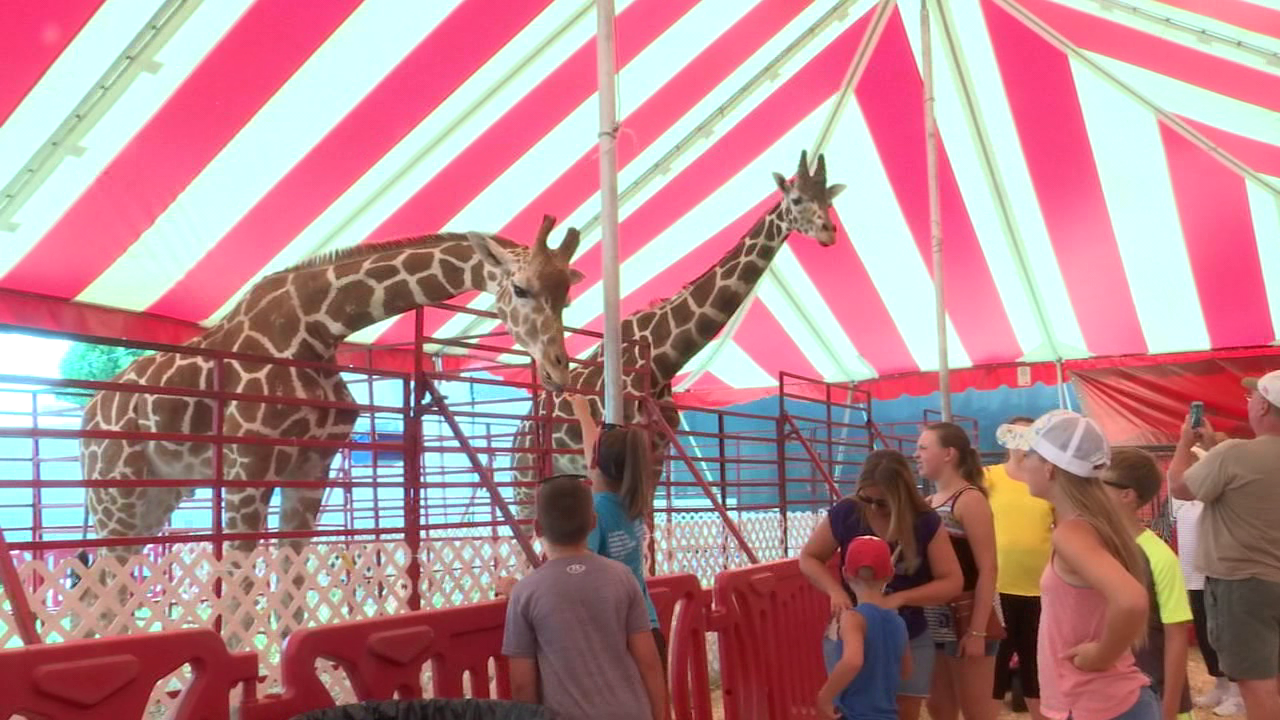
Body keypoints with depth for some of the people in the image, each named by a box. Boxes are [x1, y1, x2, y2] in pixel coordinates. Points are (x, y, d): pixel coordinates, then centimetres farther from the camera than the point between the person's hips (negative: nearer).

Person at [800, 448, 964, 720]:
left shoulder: (926, 523, -9)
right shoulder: (845, 513, -11)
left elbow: (952, 582, -9)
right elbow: (808, 558, 0)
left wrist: (899, 598, -23)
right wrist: (836, 590, -19)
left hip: (909, 640, 1)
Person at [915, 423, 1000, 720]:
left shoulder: (970, 500, -12)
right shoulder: (927, 503, 9)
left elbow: (987, 570, -17)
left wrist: (977, 631, -21)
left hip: (967, 619, -7)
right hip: (934, 621, 7)